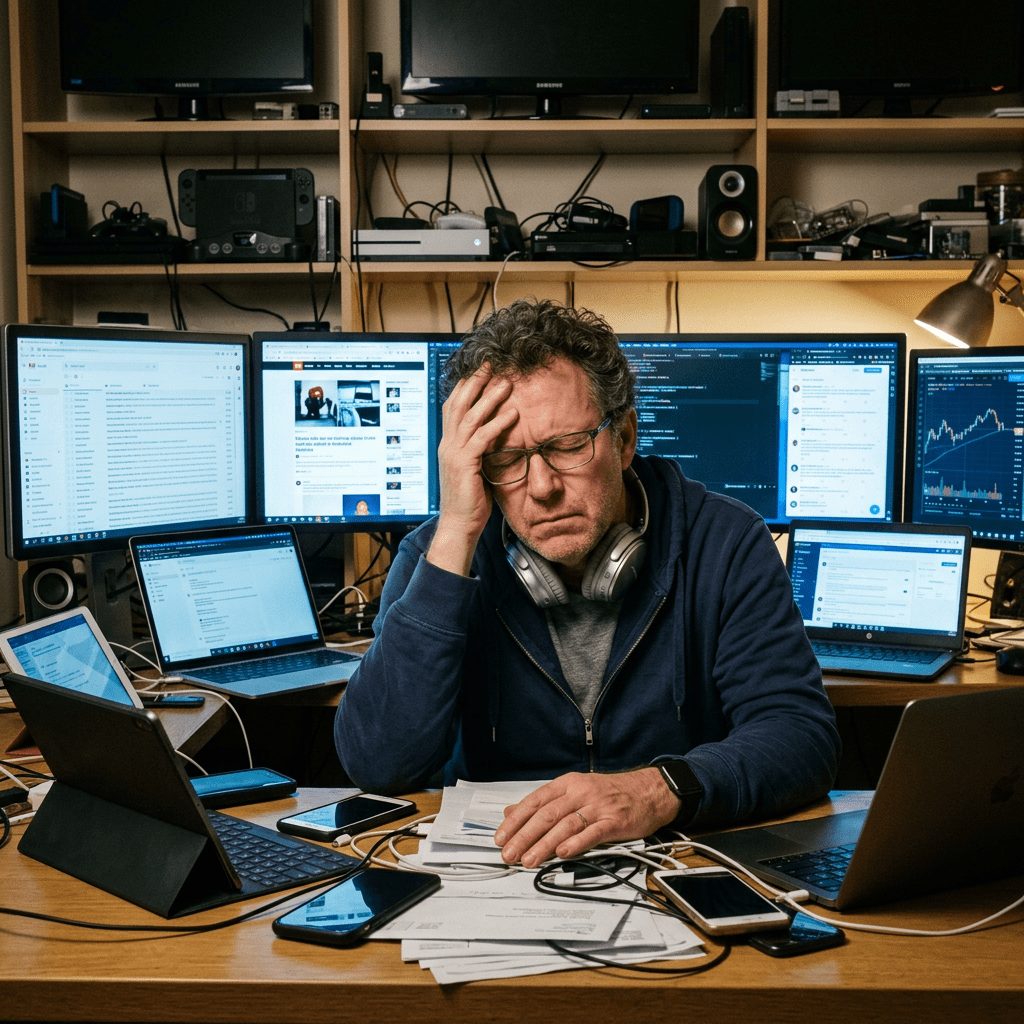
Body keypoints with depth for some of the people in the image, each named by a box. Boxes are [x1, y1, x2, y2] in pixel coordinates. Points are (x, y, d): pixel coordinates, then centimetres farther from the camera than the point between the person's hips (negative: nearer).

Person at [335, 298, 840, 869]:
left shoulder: (724, 543, -5)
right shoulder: (438, 556, -4)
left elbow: (805, 734, -13)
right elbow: (380, 765, -17)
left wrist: (662, 790, -33)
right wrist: (455, 535, -21)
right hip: (494, 875, 1)